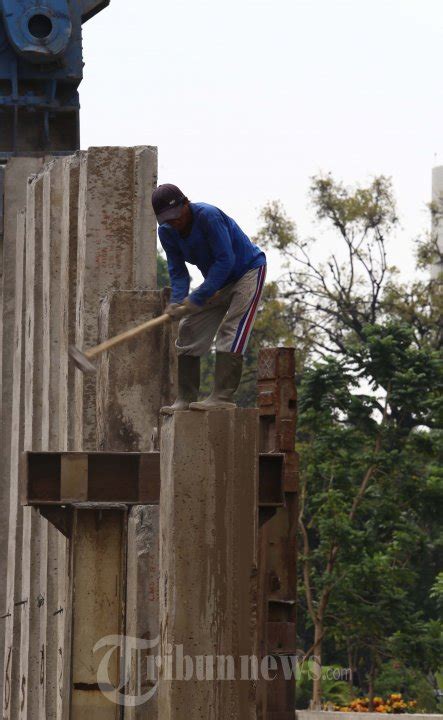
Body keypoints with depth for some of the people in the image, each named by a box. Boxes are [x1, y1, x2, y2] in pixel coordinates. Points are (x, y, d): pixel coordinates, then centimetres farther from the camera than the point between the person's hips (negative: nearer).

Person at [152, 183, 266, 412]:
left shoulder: (208, 216, -31)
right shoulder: (167, 232, -9)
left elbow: (225, 261, -32)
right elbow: (177, 271, -7)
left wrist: (197, 299, -34)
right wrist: (177, 302, -28)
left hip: (248, 271, -8)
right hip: (217, 281, 8)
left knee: (230, 331, -22)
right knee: (189, 330, 1)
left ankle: (223, 396, -27)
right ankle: (186, 399, 5)